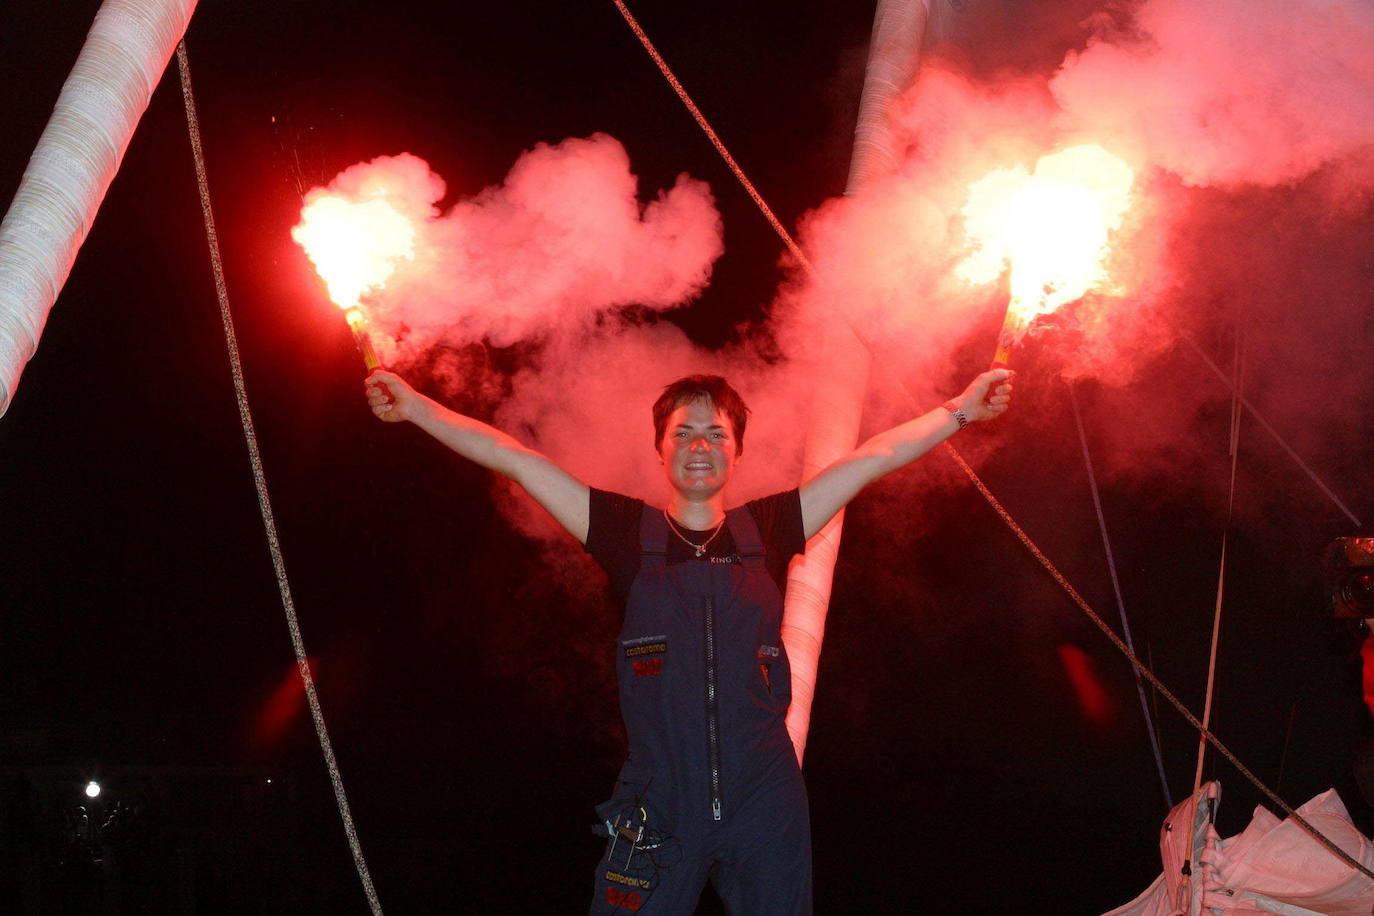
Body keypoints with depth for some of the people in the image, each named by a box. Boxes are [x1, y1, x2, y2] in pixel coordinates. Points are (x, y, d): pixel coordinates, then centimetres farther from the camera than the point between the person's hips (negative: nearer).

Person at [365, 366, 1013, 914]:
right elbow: (518, 461, 4)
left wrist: (960, 410, 12)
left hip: (765, 809, 1)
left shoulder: (766, 531, 7)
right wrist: (415, 407, 3)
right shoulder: (631, 534, 5)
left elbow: (873, 458, 11)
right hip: (657, 809, -1)